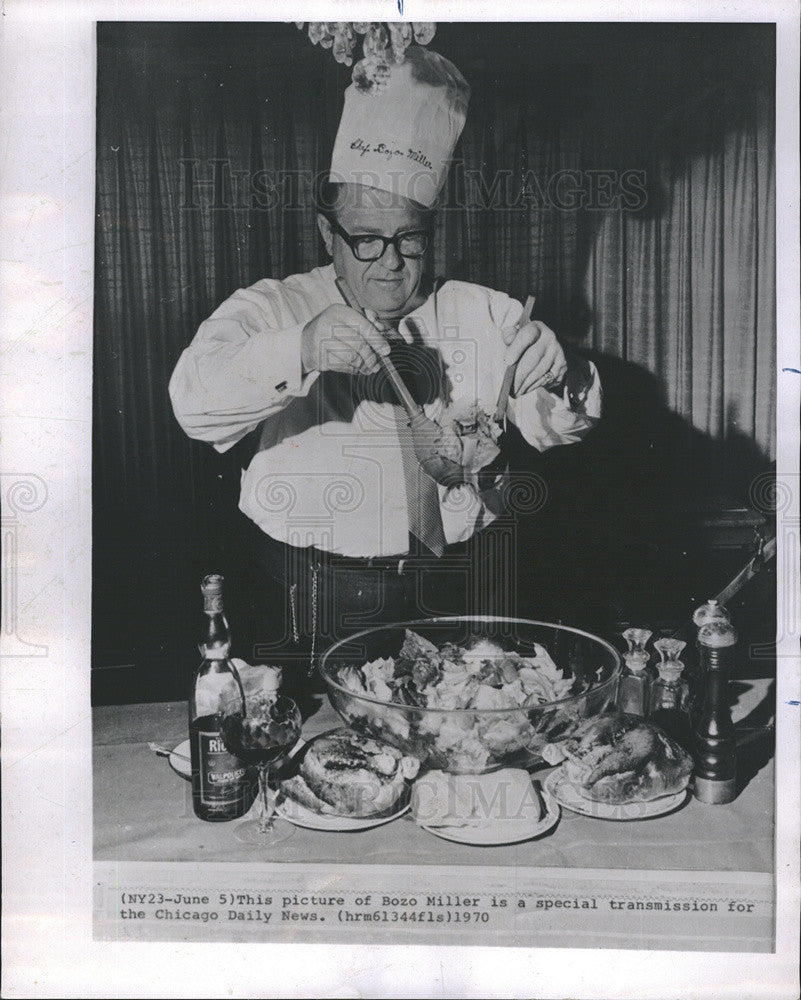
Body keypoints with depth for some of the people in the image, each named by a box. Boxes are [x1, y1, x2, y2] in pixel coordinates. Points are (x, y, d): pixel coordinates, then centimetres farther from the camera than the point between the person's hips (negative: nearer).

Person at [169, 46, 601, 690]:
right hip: (315, 603, -1)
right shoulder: (271, 310, 8)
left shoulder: (484, 315, 15)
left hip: (461, 589, 2)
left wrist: (564, 386, -12)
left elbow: (553, 423, 11)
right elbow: (196, 404, -8)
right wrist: (298, 352, -25)